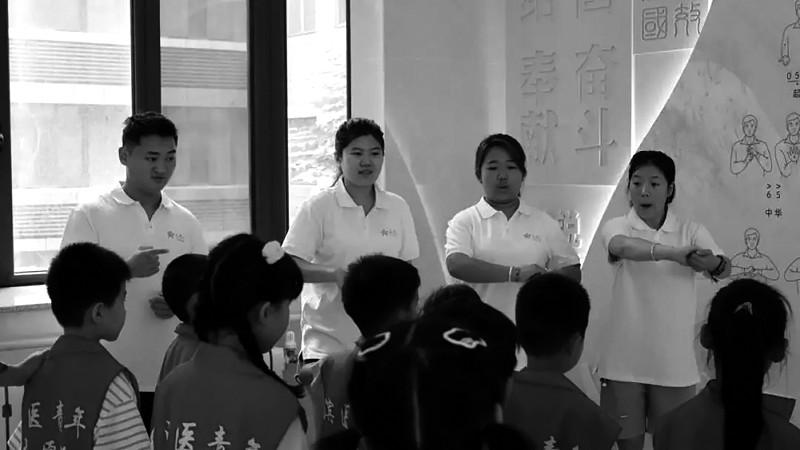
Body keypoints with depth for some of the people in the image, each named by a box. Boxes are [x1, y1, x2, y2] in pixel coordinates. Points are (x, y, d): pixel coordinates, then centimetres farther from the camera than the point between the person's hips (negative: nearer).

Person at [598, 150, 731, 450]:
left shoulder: (691, 231, 2)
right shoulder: (616, 227, -3)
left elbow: (724, 270, -13)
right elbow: (625, 247, -26)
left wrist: (712, 263, -38)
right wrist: (673, 253, -43)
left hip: (674, 363, 1)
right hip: (624, 361, -1)